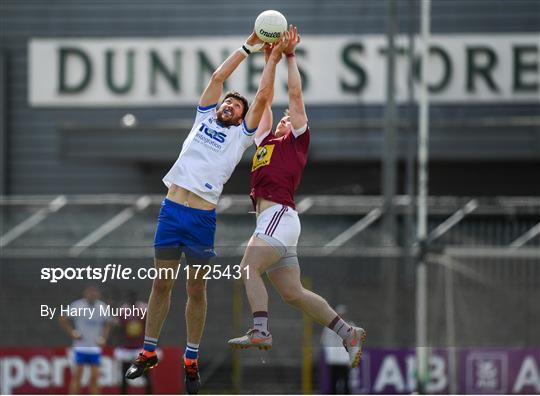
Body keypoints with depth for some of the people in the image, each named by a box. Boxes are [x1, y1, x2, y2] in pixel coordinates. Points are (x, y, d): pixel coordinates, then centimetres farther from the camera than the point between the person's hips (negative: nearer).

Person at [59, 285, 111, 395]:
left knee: (95, 377, 4)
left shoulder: (102, 307, 4)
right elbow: (63, 320, 3)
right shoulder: (77, 306, -6)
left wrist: (104, 338, 4)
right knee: (76, 376, -4)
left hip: (95, 348, 3)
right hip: (80, 347, -3)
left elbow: (107, 324, 19)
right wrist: (72, 333, -6)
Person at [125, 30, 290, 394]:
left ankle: (191, 361, 10)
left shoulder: (242, 135, 10)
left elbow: (262, 97, 2)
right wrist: (249, 47, 17)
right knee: (162, 283, 6)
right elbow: (218, 77, 14)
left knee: (197, 289, 3)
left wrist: (273, 59, 8)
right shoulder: (204, 120, 17)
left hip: (203, 216, -2)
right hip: (172, 209, 2)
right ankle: (149, 353, 12)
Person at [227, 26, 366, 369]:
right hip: (268, 218, 8)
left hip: (280, 214, -8)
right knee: (293, 293, 3)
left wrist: (290, 55, 14)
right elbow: (265, 99, 30)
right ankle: (349, 333, 4)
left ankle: (261, 331, -34)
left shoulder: (297, 140, 10)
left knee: (250, 267, -23)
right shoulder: (266, 141, 27)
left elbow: (296, 94, 7)